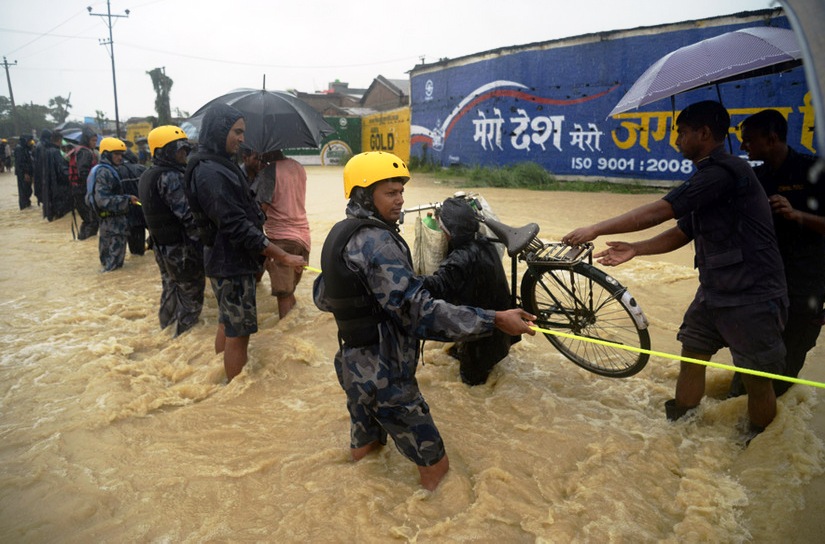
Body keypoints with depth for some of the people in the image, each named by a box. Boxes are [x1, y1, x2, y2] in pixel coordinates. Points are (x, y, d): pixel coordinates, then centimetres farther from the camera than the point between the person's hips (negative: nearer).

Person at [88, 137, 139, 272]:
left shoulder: (107, 170, 14)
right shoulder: (105, 172, -18)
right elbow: (103, 200, -26)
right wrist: (127, 200, -26)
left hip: (107, 219, 11)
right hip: (114, 221, -11)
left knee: (107, 259, 20)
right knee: (115, 261, -7)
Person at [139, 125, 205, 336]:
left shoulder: (147, 176, 10)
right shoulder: (170, 177, -21)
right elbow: (189, 215, -25)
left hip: (161, 246, 9)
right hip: (182, 247, -9)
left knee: (170, 289, 23)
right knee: (191, 294, 3)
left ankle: (167, 326, 37)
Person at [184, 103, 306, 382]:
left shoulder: (219, 165, 10)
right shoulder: (211, 173, -22)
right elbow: (237, 227, -26)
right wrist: (283, 256, -24)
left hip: (227, 261, 10)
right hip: (231, 265, -10)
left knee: (227, 324, 20)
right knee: (239, 333, -2)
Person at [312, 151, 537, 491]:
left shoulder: (340, 234, 5)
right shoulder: (375, 241, -24)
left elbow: (321, 297, 15)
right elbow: (419, 310, -31)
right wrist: (494, 320, -31)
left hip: (352, 362, 9)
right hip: (383, 376, -9)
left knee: (364, 438, 33)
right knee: (432, 460, 7)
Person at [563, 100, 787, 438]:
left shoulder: (724, 171, -19)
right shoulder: (708, 176, 12)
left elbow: (656, 212, -23)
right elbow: (681, 233, 16)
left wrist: (596, 229, -18)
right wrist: (634, 249, 3)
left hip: (751, 296, -9)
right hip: (714, 291, 9)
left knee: (756, 379, 3)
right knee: (691, 358, 13)